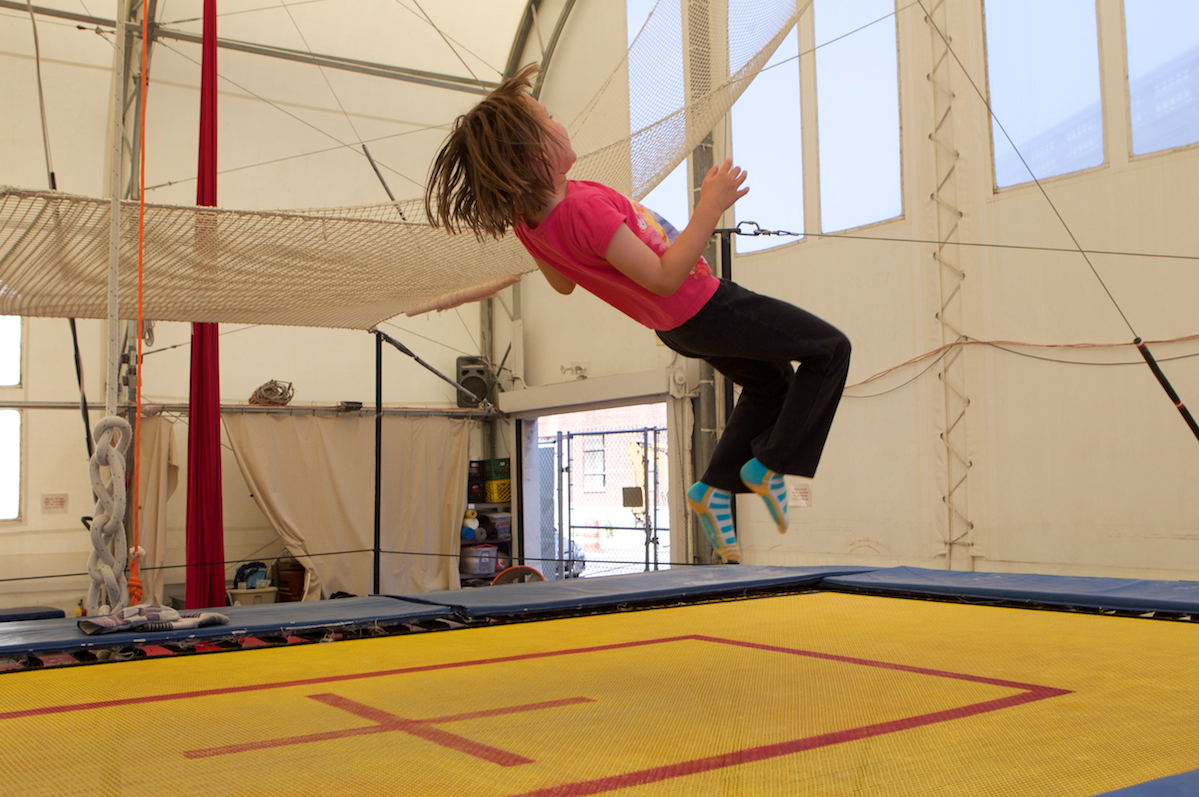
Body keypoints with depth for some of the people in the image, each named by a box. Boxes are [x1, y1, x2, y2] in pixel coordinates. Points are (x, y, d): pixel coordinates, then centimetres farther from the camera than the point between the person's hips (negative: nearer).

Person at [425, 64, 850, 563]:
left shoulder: (525, 218, -10)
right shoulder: (586, 208, -37)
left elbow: (562, 282, 7)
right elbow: (665, 277, -33)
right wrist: (710, 207, -30)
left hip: (672, 325, 9)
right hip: (705, 307, -9)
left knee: (771, 382, 28)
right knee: (831, 349, 6)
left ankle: (715, 486, 22)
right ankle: (770, 465, 6)